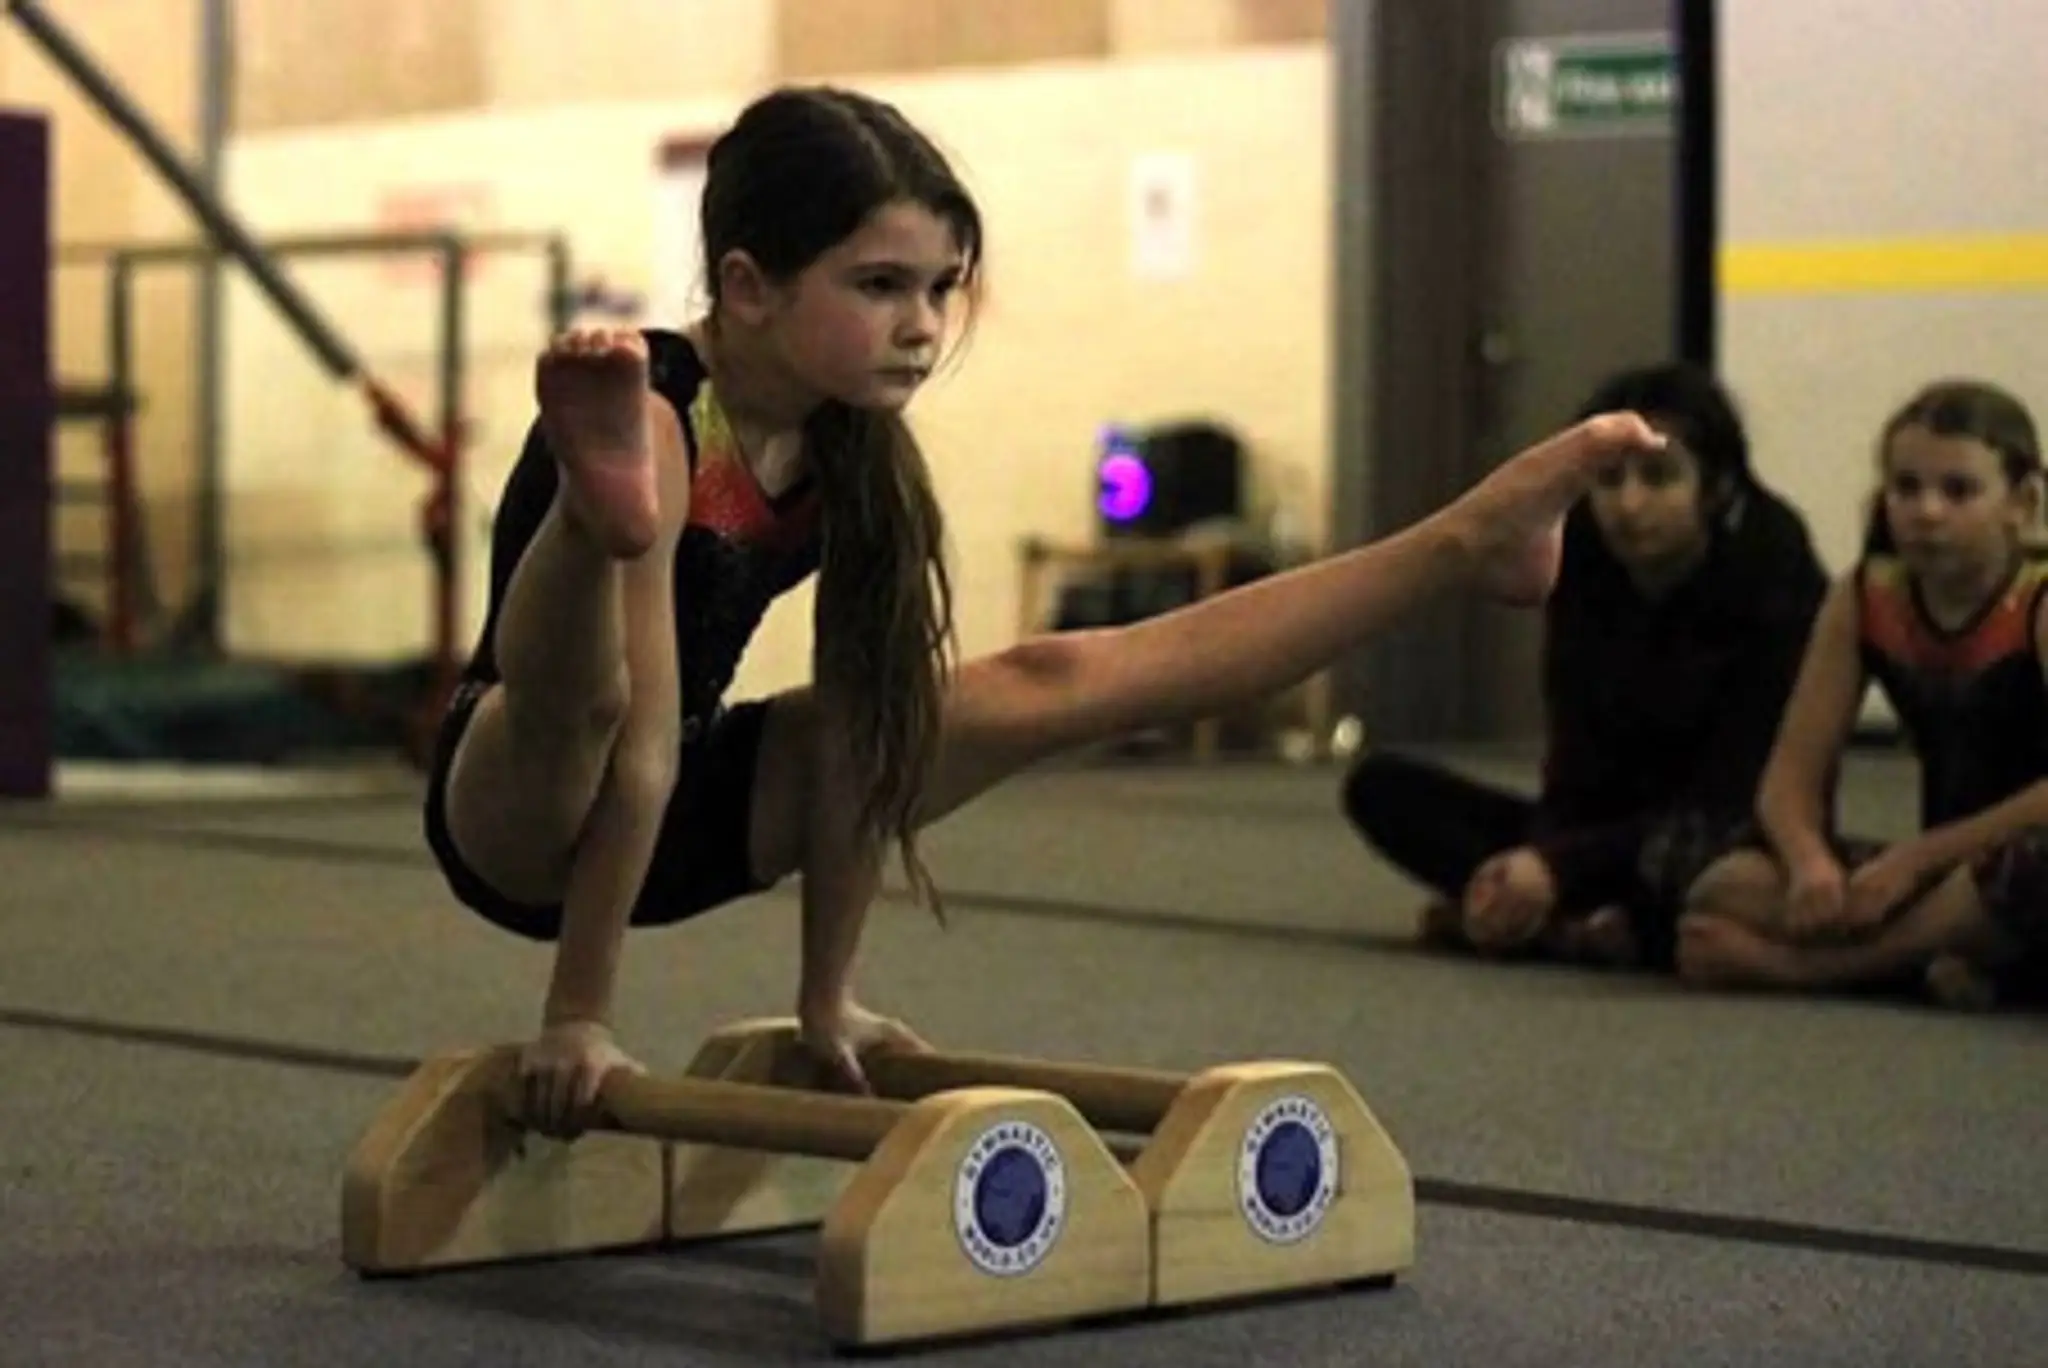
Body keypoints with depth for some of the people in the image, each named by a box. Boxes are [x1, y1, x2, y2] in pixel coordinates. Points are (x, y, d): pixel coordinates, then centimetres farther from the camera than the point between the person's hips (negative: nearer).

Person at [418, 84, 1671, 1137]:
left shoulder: (856, 438, -6)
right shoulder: (659, 423, -28)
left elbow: (861, 724, -4)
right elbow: (639, 742, -31)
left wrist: (828, 996, -1)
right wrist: (578, 1020, -28)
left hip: (696, 806, 6)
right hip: (518, 815, -6)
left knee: (1052, 685, 2)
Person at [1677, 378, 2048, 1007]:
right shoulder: (1862, 601, 2)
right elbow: (1791, 773, -3)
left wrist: (1916, 858, -27)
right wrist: (1811, 862, -25)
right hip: (1936, 875, 5)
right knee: (1727, 890, -18)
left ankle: (1796, 964, -29)